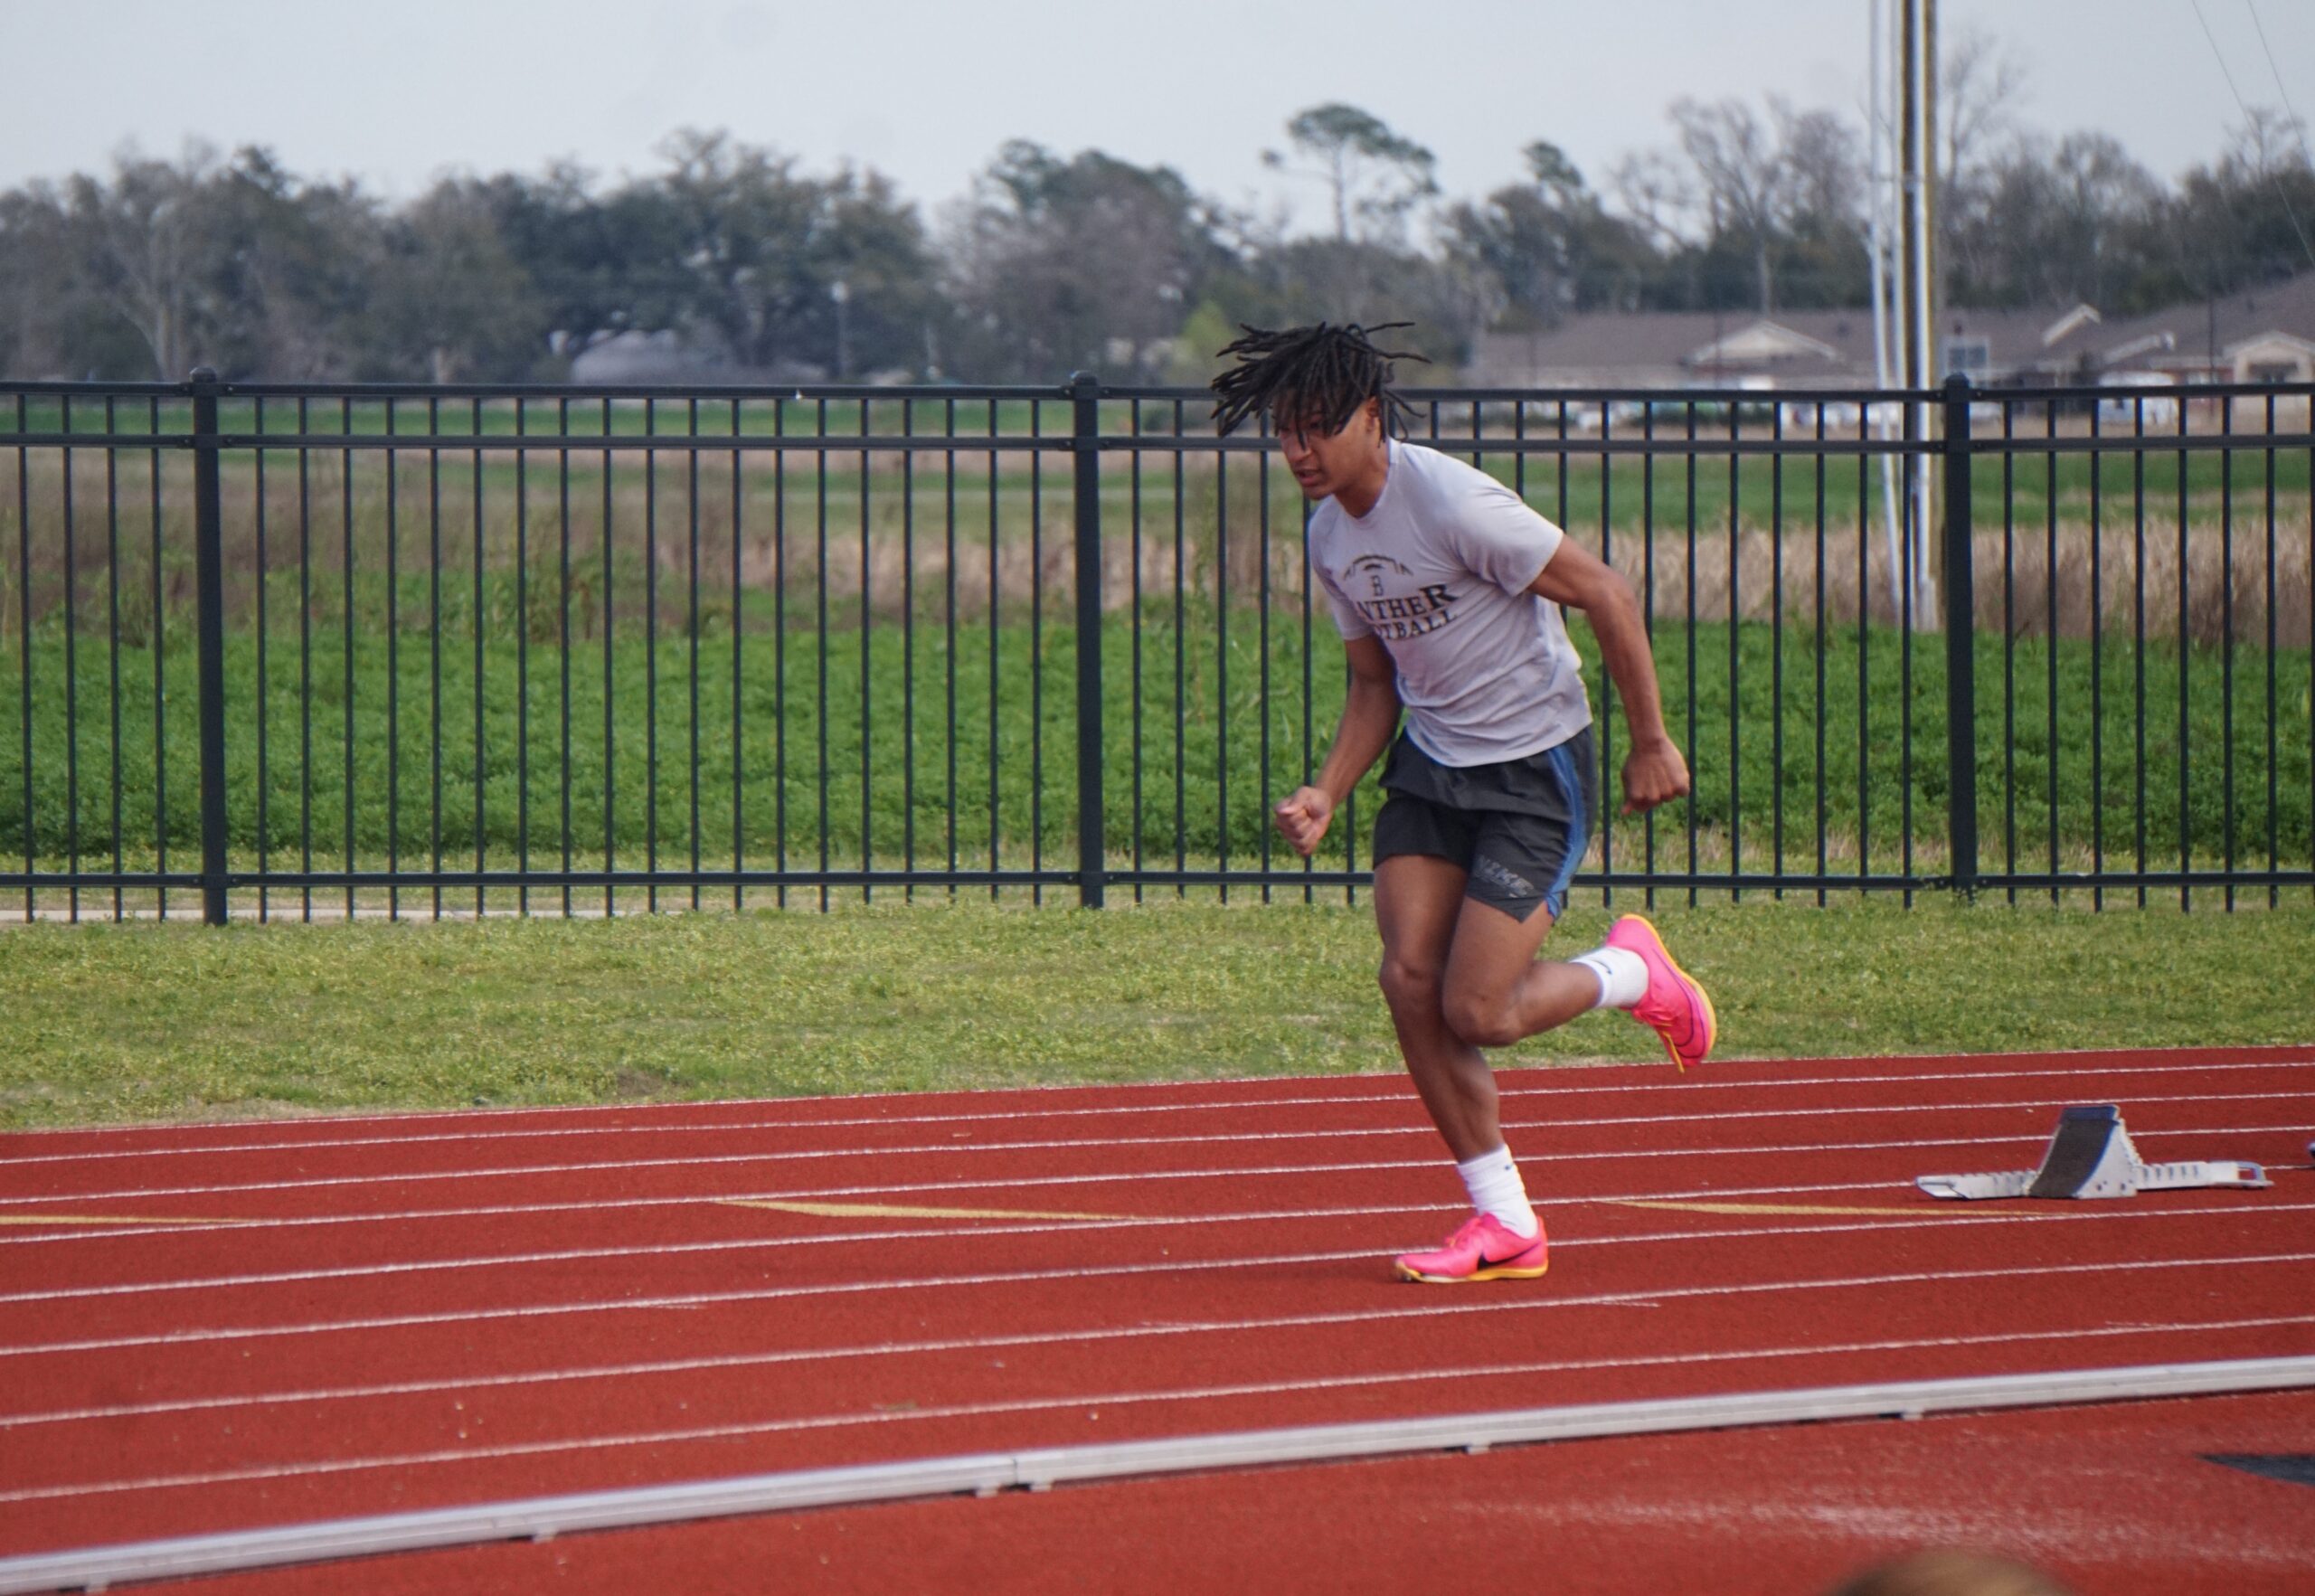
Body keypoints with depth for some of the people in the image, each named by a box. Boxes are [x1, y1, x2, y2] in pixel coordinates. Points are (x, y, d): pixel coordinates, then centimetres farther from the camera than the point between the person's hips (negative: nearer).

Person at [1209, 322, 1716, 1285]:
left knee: (1476, 1013, -13)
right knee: (1410, 981, -8)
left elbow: (1606, 598, -17)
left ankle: (1632, 971, 19)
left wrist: (1651, 744, -12)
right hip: (1431, 767, 7)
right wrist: (1326, 796, -1)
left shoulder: (1453, 502, -23)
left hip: (1537, 770, -7)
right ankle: (1504, 1225, 4)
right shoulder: (1330, 536, 3)